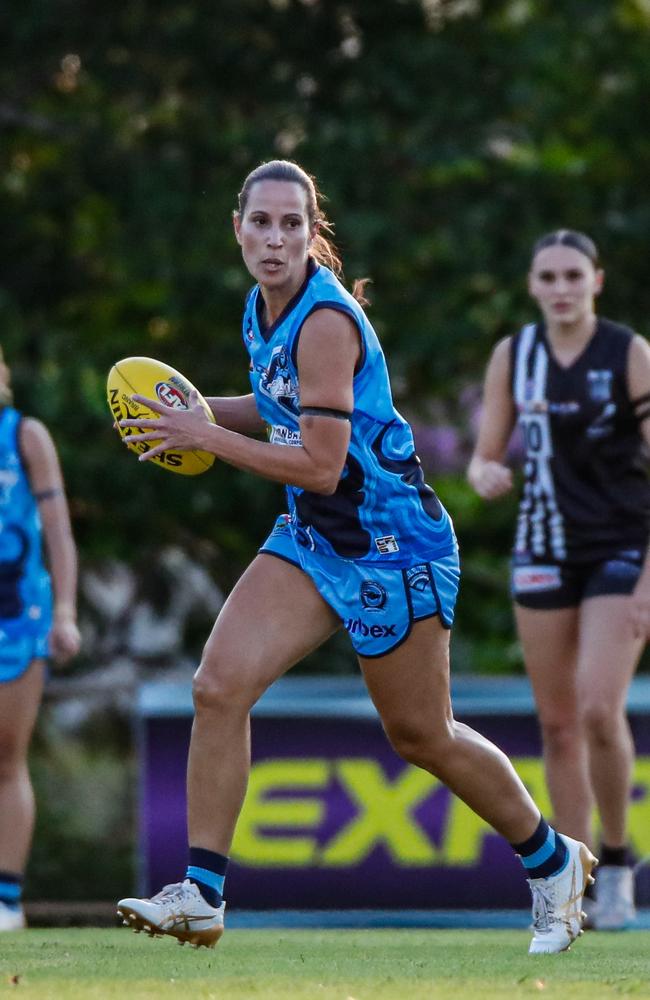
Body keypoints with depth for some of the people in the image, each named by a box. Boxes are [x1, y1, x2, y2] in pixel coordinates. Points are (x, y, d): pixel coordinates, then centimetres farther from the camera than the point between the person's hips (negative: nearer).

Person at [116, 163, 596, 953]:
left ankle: (553, 861, 30)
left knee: (420, 737, 7)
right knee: (218, 686, -11)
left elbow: (320, 466, -25)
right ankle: (200, 897, -9)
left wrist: (206, 436, -19)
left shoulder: (325, 322, -24)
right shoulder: (262, 308, 3)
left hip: (391, 545, -8)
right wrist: (205, 409, 5)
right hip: (313, 539, 8)